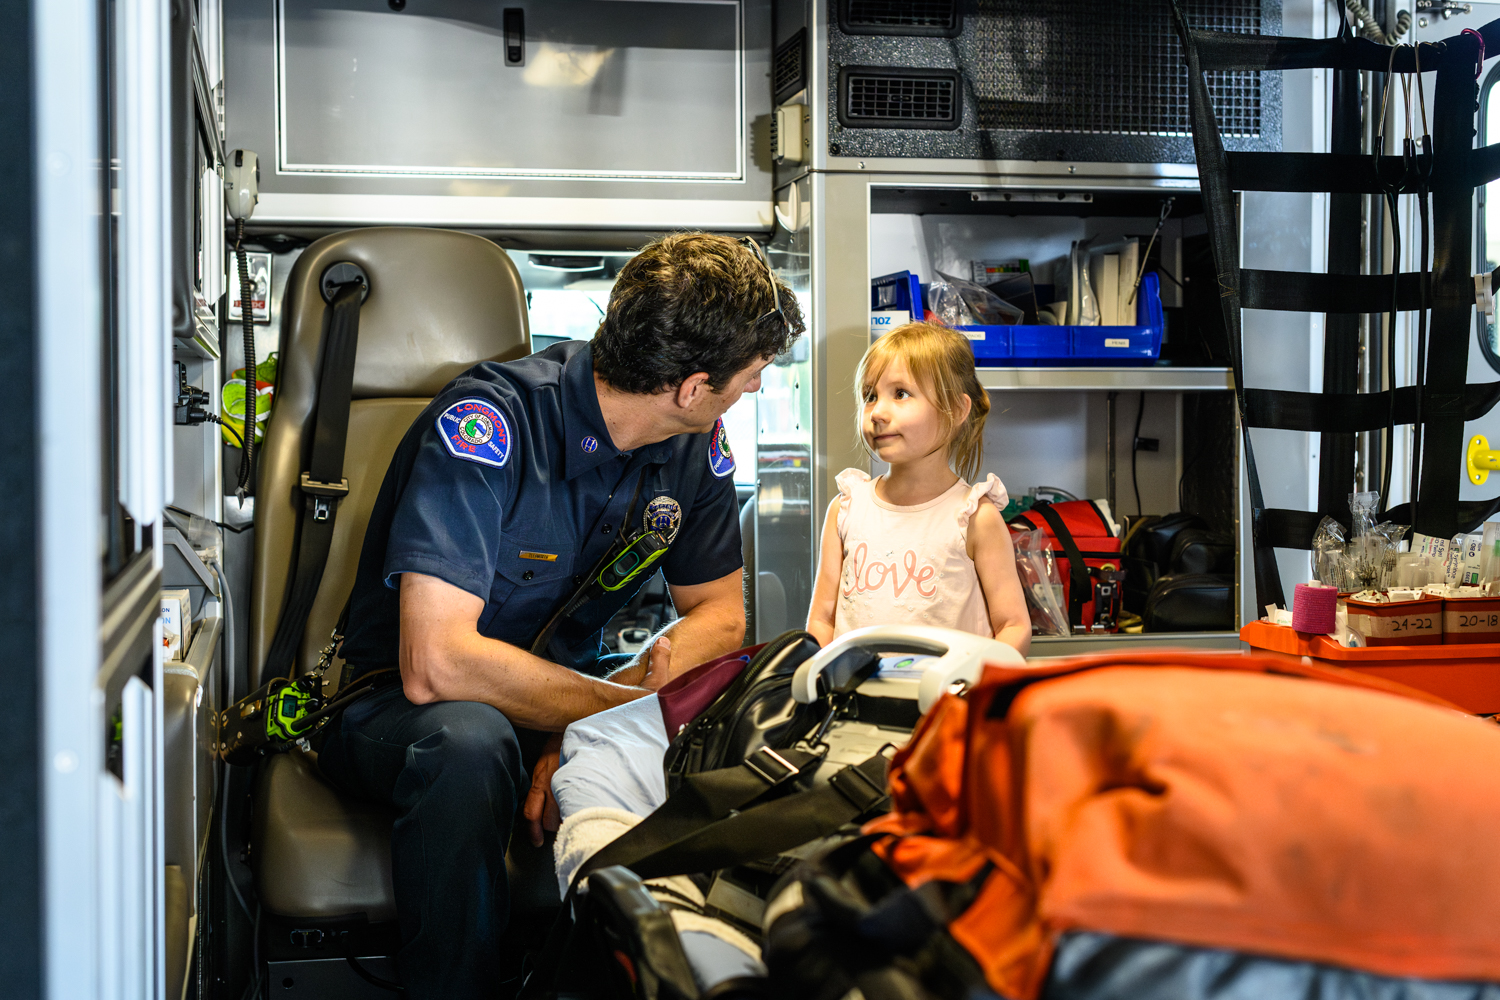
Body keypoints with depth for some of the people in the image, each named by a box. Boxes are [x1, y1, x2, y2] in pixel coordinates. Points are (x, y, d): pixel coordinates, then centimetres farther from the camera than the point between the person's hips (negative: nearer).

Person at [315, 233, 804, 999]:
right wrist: (629, 705, -26)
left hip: (561, 697, 5)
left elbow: (717, 612, 2)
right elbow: (435, 664, -32)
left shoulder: (698, 446, -4)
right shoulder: (491, 420, -26)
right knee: (470, 742, -39)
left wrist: (584, 728, -17)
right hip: (399, 705, -5)